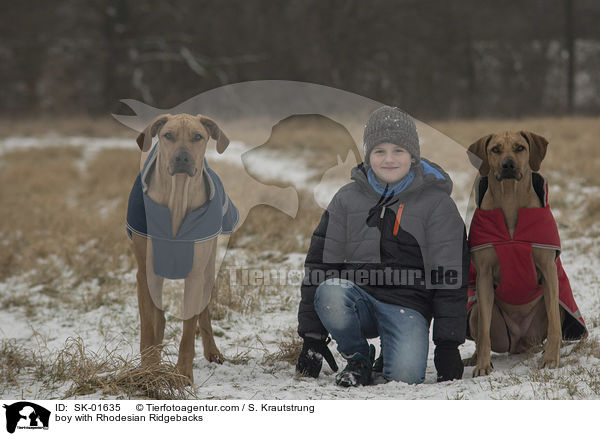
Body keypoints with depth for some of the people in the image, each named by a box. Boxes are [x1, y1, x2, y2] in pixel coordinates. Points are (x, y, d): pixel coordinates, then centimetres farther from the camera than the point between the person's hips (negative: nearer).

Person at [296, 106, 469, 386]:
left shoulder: (436, 203, 1)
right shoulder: (347, 199, 7)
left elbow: (449, 277, 0)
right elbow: (320, 263, 6)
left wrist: (448, 344, -4)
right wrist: (312, 336, 0)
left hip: (408, 306, -2)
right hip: (358, 298, 2)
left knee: (405, 375, -29)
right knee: (330, 292, -33)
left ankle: (389, 361, 9)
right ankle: (358, 358, -4)